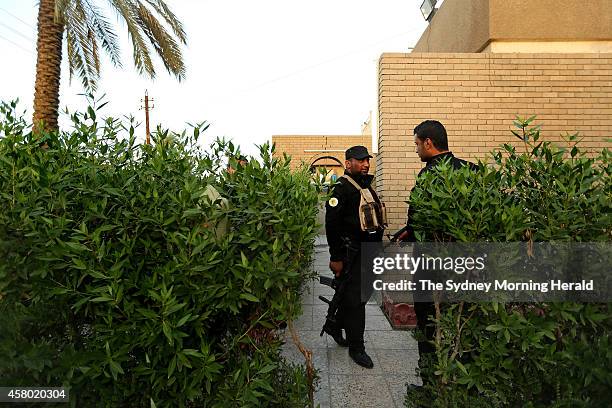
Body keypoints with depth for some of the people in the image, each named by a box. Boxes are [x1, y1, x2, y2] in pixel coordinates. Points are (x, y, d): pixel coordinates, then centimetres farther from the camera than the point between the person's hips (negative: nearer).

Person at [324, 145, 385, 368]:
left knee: (360, 295, 18)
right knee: (355, 300, 1)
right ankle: (356, 348, 17)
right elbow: (332, 224, -19)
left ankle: (335, 326, 39)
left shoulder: (367, 186, 14)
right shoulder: (343, 188, -14)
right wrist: (336, 258, -19)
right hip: (352, 254, -9)